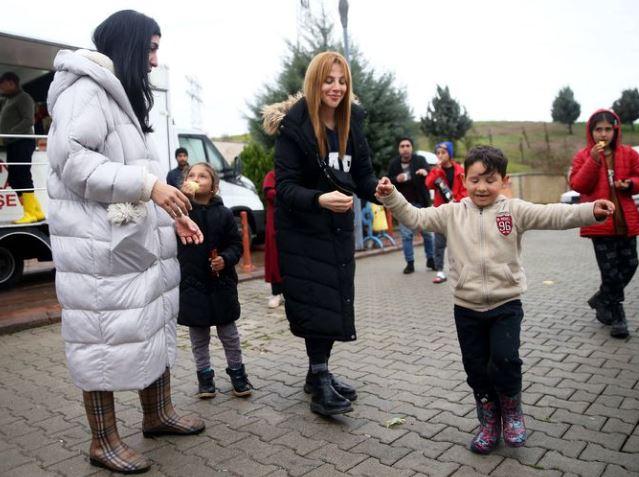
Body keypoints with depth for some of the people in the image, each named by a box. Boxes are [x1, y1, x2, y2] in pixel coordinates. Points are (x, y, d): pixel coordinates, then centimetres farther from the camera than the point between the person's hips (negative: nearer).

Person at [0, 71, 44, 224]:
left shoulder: (23, 98, -3)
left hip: (22, 143, -9)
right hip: (13, 144, 9)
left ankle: (31, 213, -12)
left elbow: (28, 121, -15)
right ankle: (37, 211, 9)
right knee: (14, 179, 6)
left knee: (22, 177, -12)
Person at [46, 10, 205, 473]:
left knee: (154, 326, 15)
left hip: (136, 238, 10)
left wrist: (173, 215, 14)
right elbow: (72, 161, -20)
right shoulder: (85, 89, -10)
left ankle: (158, 414, 30)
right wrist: (148, 185, -23)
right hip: (99, 243, -10)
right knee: (106, 336, -2)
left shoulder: (124, 96, 21)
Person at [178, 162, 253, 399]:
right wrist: (183, 199, -31)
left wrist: (225, 259, -17)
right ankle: (204, 375, 28)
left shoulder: (224, 213, -2)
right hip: (191, 283, 0)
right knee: (198, 336, 13)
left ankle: (237, 372, 29)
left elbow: (236, 244, 2)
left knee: (229, 333, 13)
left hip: (221, 283, 0)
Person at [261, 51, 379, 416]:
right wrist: (320, 199, -36)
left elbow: (363, 174, 4)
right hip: (304, 229, -6)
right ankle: (320, 384, 1)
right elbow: (285, 187, -18)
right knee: (318, 302, -9)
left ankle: (319, 373, 25)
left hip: (340, 226, 6)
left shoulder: (351, 122, 2)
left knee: (337, 300, 11)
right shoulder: (294, 126, -14)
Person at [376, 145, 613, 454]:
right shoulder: (452, 213, 1)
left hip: (506, 304, -2)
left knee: (505, 359, -13)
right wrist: (391, 197, -17)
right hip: (466, 307, 2)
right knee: (476, 368, 10)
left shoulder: (514, 210, -5)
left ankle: (511, 411, 19)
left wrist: (591, 211, -31)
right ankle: (489, 422, 32)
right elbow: (415, 218, -3)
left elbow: (553, 216, -16)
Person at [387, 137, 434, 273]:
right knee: (406, 235, 2)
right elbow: (388, 182, 7)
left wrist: (426, 172, -40)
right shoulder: (394, 164, 0)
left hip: (420, 202, -1)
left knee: (427, 232, 8)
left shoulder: (420, 160, -4)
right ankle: (410, 262, 11)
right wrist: (396, 179, -15)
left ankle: (431, 259, 24)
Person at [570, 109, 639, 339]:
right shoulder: (583, 156, 0)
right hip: (600, 222, -3)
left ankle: (602, 300, 31)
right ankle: (617, 317, 12)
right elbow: (577, 185, -10)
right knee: (610, 269, -2)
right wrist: (594, 160, -19)